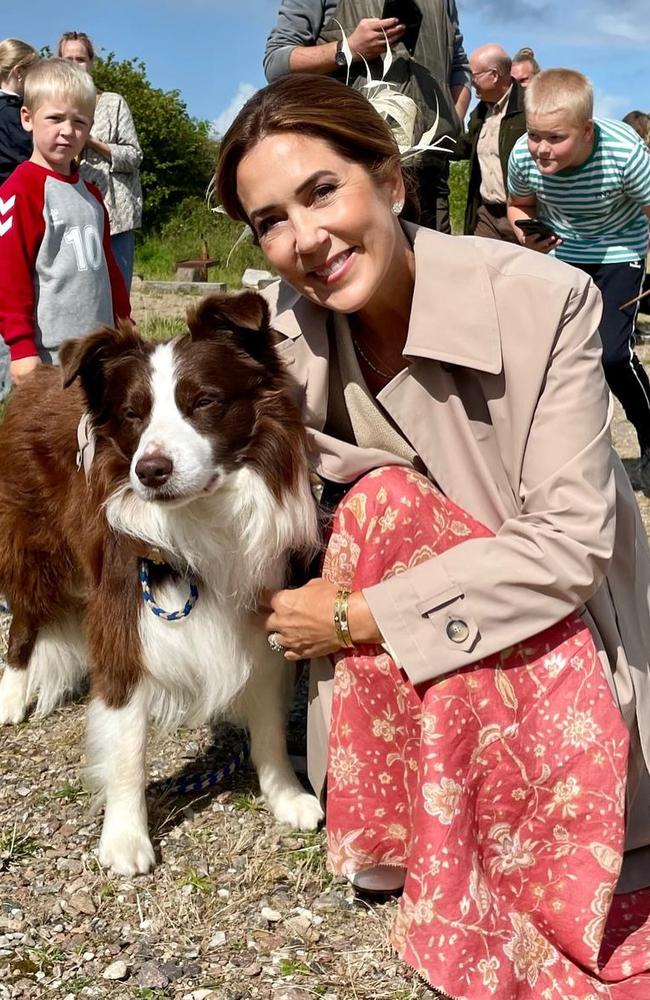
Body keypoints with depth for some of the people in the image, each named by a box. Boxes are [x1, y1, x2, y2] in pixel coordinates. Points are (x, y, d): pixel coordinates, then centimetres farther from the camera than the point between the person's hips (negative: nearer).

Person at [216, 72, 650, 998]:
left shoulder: (543, 300, -23)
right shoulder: (284, 325, -12)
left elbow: (568, 543, -26)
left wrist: (355, 617, -26)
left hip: (557, 625, -2)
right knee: (383, 499, -26)